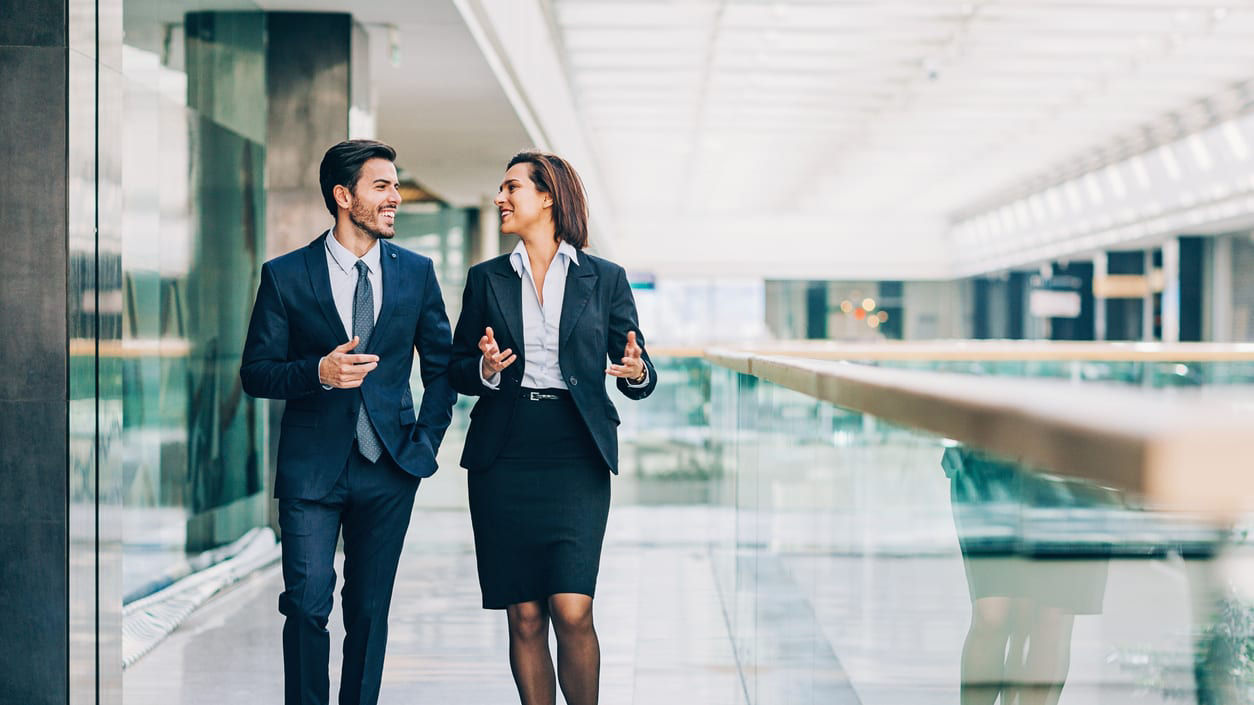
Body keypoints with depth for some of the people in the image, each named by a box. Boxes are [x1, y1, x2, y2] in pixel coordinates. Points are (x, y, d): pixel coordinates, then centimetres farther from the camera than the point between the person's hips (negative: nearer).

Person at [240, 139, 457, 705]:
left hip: (389, 468, 2)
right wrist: (319, 372, -18)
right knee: (307, 606, -8)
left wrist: (427, 438, 6)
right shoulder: (286, 276, -1)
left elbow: (442, 363, 15)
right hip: (312, 467, -2)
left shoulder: (416, 272, 6)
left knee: (370, 611, 9)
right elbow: (256, 373, -1)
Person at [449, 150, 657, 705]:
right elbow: (457, 370, 12)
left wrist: (636, 373, -16)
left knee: (572, 611, -12)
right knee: (525, 618, 2)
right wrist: (486, 370, -10)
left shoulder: (604, 278, 7)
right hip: (503, 456, 2)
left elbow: (638, 373, 7)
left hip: (576, 455, -2)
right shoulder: (487, 279, 11)